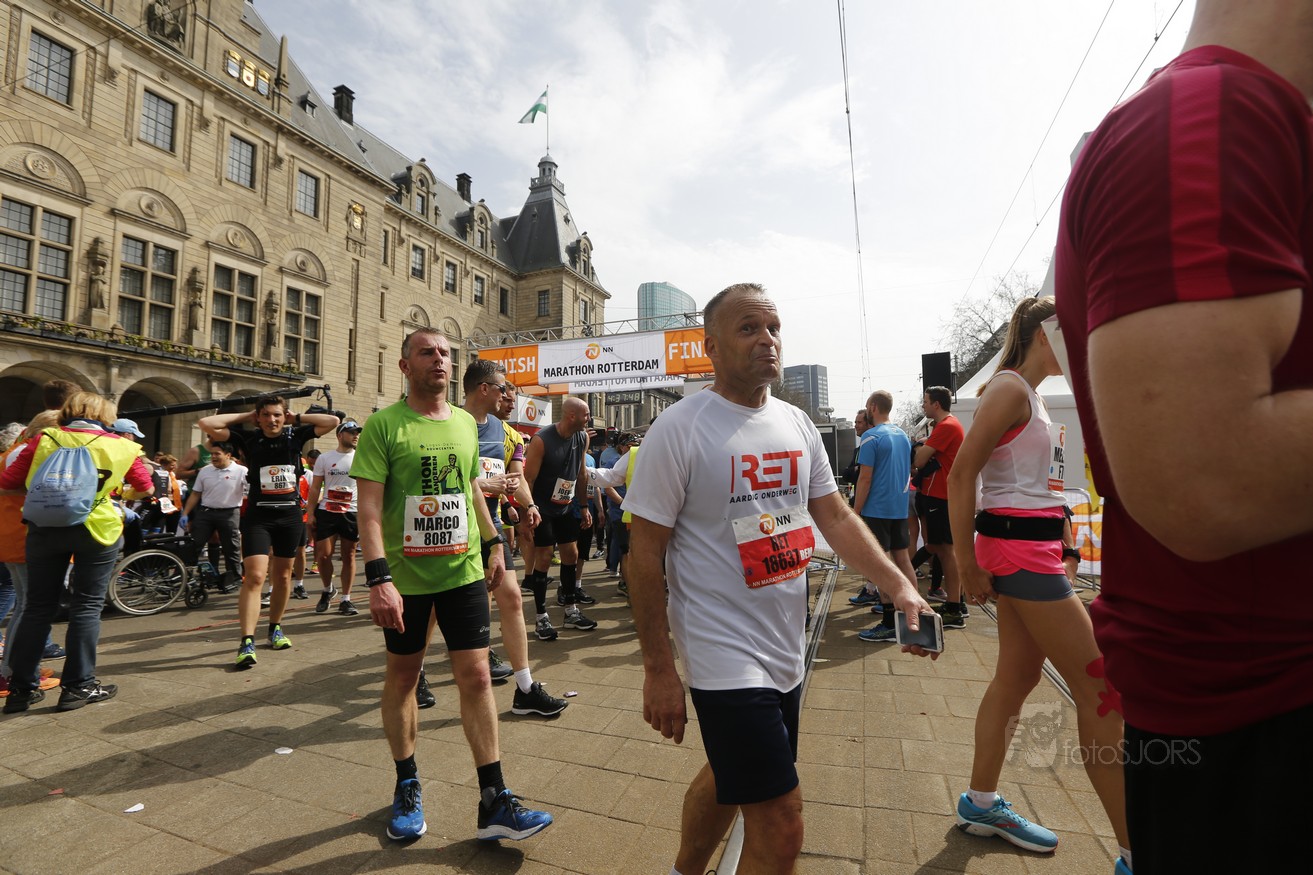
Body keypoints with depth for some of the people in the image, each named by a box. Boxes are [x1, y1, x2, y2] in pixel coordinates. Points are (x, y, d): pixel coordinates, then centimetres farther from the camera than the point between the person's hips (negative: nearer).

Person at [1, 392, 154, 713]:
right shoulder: (121, 446, 0)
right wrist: (122, 492, 28)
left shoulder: (44, 439, 3)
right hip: (97, 529, -2)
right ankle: (77, 686, 9)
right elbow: (147, 488, 8)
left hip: (45, 528, 2)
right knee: (87, 607, 6)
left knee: (38, 607, 13)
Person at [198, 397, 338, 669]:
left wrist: (297, 417, 1)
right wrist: (244, 416, -1)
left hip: (290, 515, 2)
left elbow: (332, 421, -3)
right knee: (254, 576, -14)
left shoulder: (295, 435, 3)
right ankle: (247, 642, -12)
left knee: (283, 576, 14)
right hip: (258, 515, -2)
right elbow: (207, 424, -8)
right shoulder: (249, 438, 0)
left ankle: (275, 627, 31)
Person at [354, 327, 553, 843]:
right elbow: (369, 508, -14)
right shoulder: (383, 426, -8)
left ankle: (494, 802, 13)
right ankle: (407, 787, 35)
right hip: (406, 578, -3)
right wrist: (379, 578, -22)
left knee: (476, 676, 3)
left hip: (464, 571, 3)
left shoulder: (466, 424, 7)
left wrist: (493, 543, 14)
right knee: (402, 677, 14)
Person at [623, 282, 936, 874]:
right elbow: (645, 552, -13)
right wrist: (657, 669, -12)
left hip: (786, 651, 7)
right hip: (726, 658, -7)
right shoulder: (678, 429, -15)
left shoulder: (798, 425, 5)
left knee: (727, 777, 25)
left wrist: (899, 586, -5)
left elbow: (836, 517, 8)